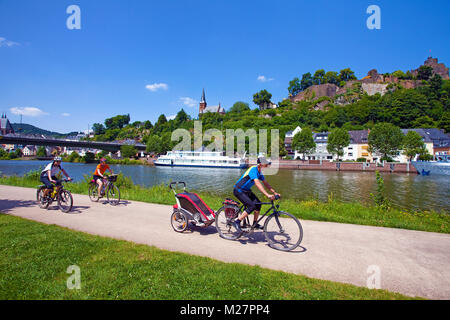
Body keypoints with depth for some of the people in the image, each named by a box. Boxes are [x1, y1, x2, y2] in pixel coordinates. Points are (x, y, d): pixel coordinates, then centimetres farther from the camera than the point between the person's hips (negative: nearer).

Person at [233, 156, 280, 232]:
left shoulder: (259, 172, 4)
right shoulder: (253, 169, -25)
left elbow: (265, 183, 8)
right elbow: (258, 184, -35)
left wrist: (275, 193, 0)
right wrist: (267, 195, -41)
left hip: (246, 190, 9)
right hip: (239, 190, -9)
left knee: (258, 204, -3)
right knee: (252, 206, -19)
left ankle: (255, 224, 13)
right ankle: (237, 221, -7)